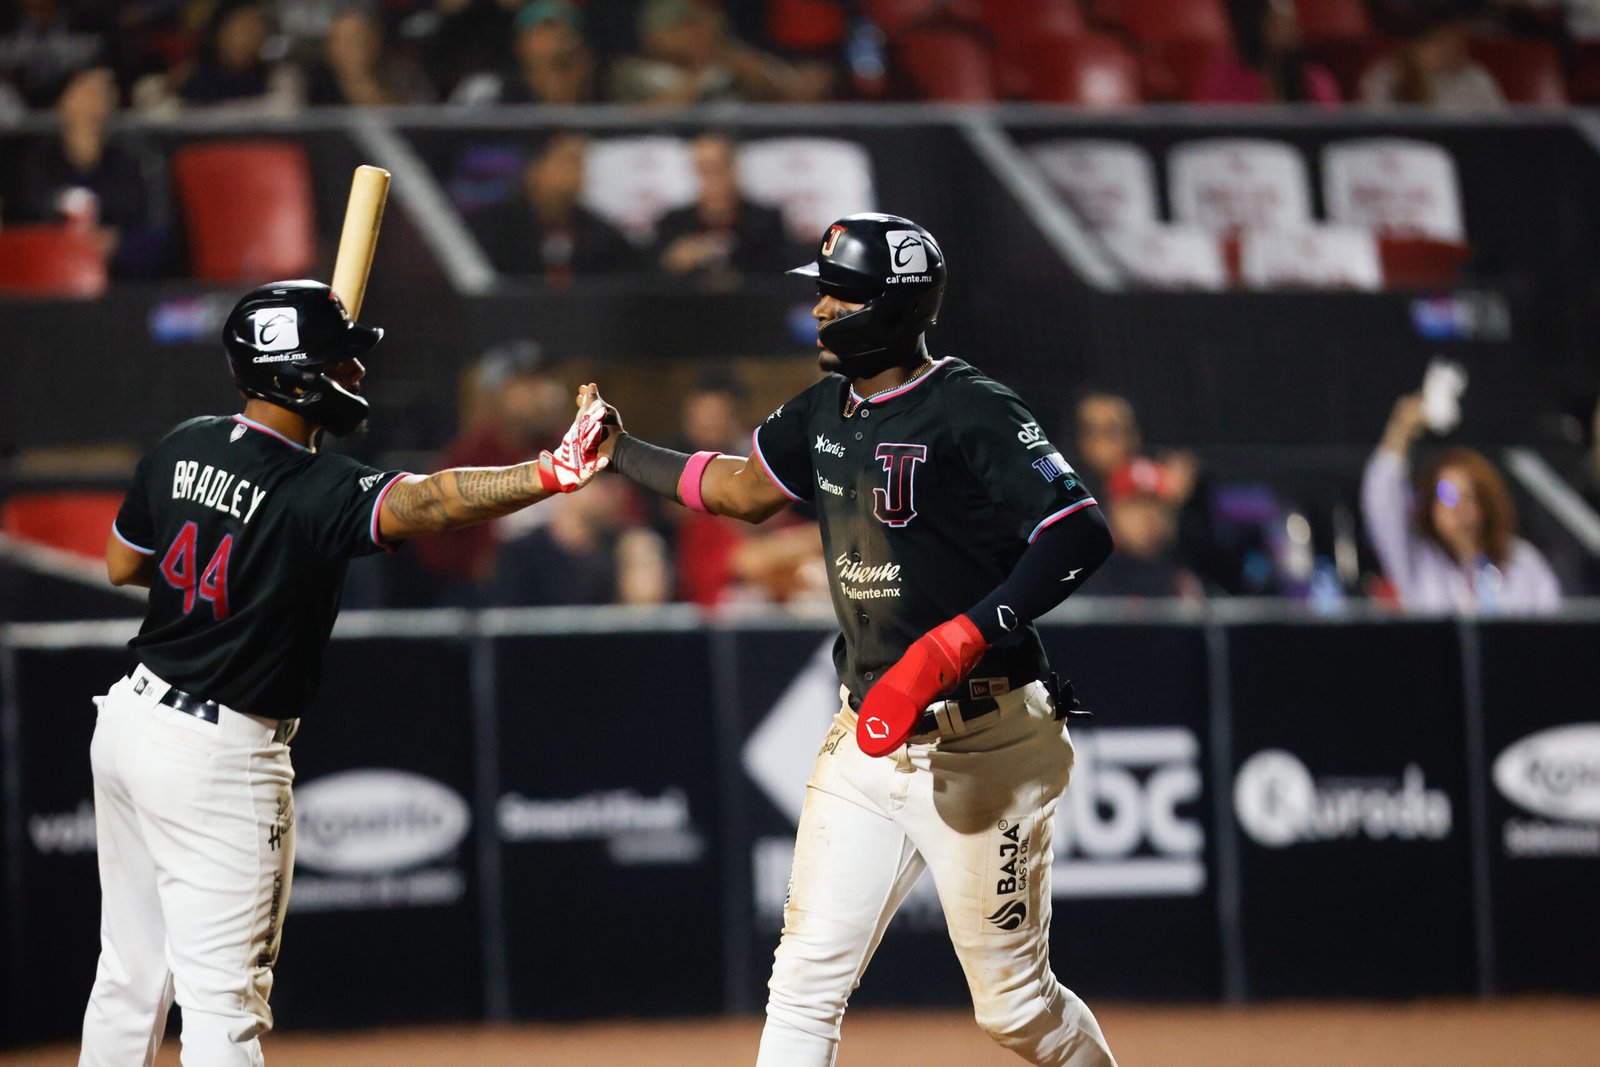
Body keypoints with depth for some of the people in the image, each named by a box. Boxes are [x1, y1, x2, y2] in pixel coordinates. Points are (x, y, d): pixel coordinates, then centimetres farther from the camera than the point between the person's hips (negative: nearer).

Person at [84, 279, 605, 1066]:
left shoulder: (183, 449, 1)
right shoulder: (317, 491, -22)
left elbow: (122, 564, 15)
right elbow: (419, 503, -41)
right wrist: (550, 475, -53)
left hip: (130, 721, 8)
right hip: (217, 760, -8)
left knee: (132, 975, 17)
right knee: (223, 1002, -5)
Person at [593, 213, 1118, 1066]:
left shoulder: (970, 411, -16)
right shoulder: (827, 412, 10)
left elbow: (1082, 536, -25)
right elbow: (742, 488, 29)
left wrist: (954, 643, -30)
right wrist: (619, 451, 23)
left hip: (980, 749, -7)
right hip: (867, 739, 7)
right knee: (806, 979, 1)